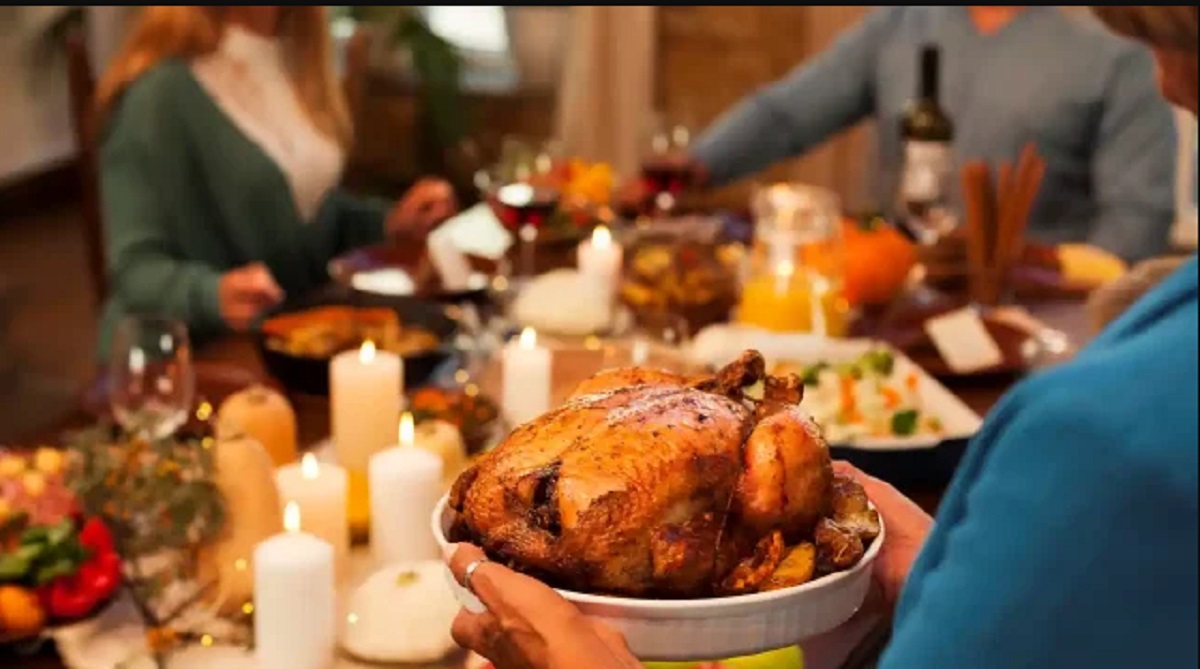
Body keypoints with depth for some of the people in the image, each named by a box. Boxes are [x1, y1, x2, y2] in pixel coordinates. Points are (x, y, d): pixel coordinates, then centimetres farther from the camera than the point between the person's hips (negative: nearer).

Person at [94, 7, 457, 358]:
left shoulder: (297, 58, 7)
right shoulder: (160, 91, -15)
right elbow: (135, 266, -16)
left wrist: (388, 224, 4)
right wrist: (213, 295, -34)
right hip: (195, 354, -7)